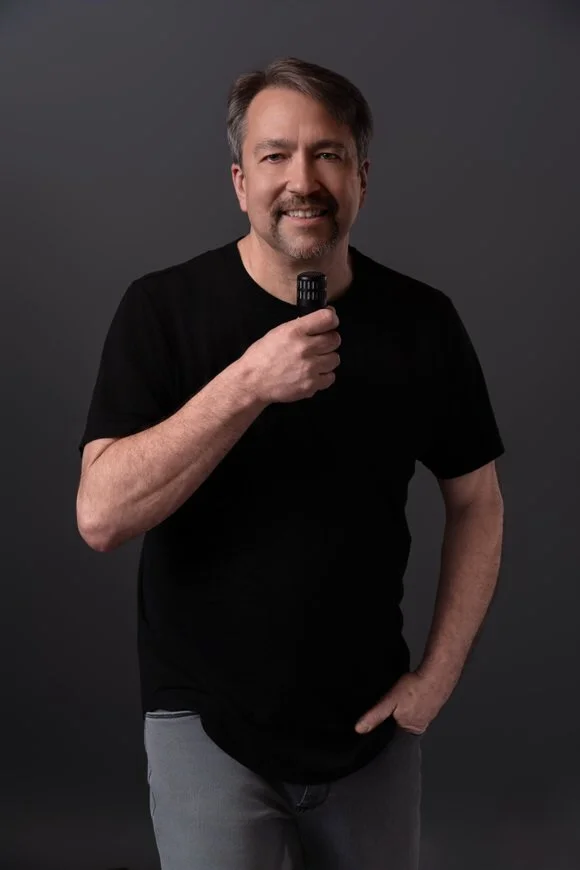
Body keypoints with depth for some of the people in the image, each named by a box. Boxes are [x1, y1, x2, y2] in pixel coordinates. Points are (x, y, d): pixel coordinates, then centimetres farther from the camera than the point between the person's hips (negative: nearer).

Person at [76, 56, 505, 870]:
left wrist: (439, 674, -1)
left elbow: (475, 501, 7)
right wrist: (249, 384, -29)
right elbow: (101, 516, -20)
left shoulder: (423, 321, -4)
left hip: (372, 724, 3)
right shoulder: (164, 309, -11)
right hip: (208, 722, -2)